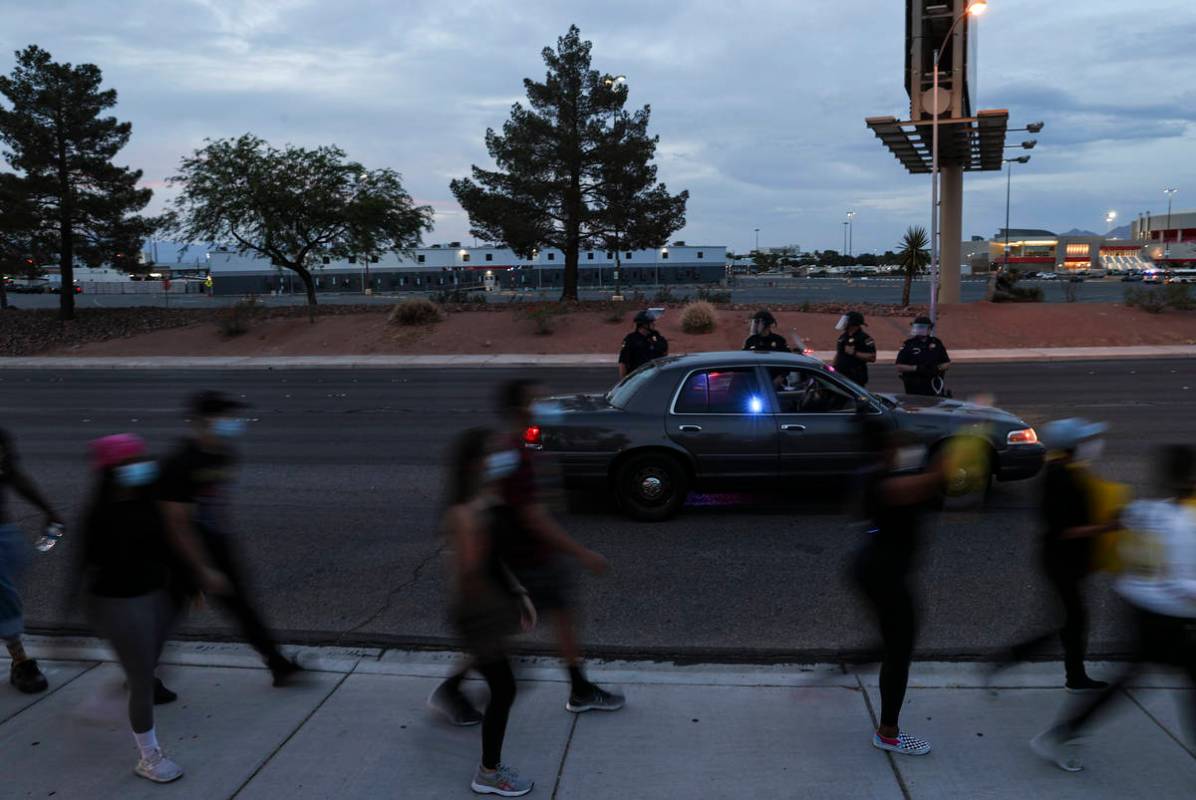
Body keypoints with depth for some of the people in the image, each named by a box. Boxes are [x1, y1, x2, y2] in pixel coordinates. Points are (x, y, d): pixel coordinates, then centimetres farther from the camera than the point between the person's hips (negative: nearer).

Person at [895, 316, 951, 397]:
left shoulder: (936, 343, 9)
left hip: (933, 383, 2)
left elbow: (946, 363, 12)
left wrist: (937, 368, -9)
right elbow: (899, 366, -5)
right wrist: (916, 368, -16)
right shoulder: (908, 344, 1)